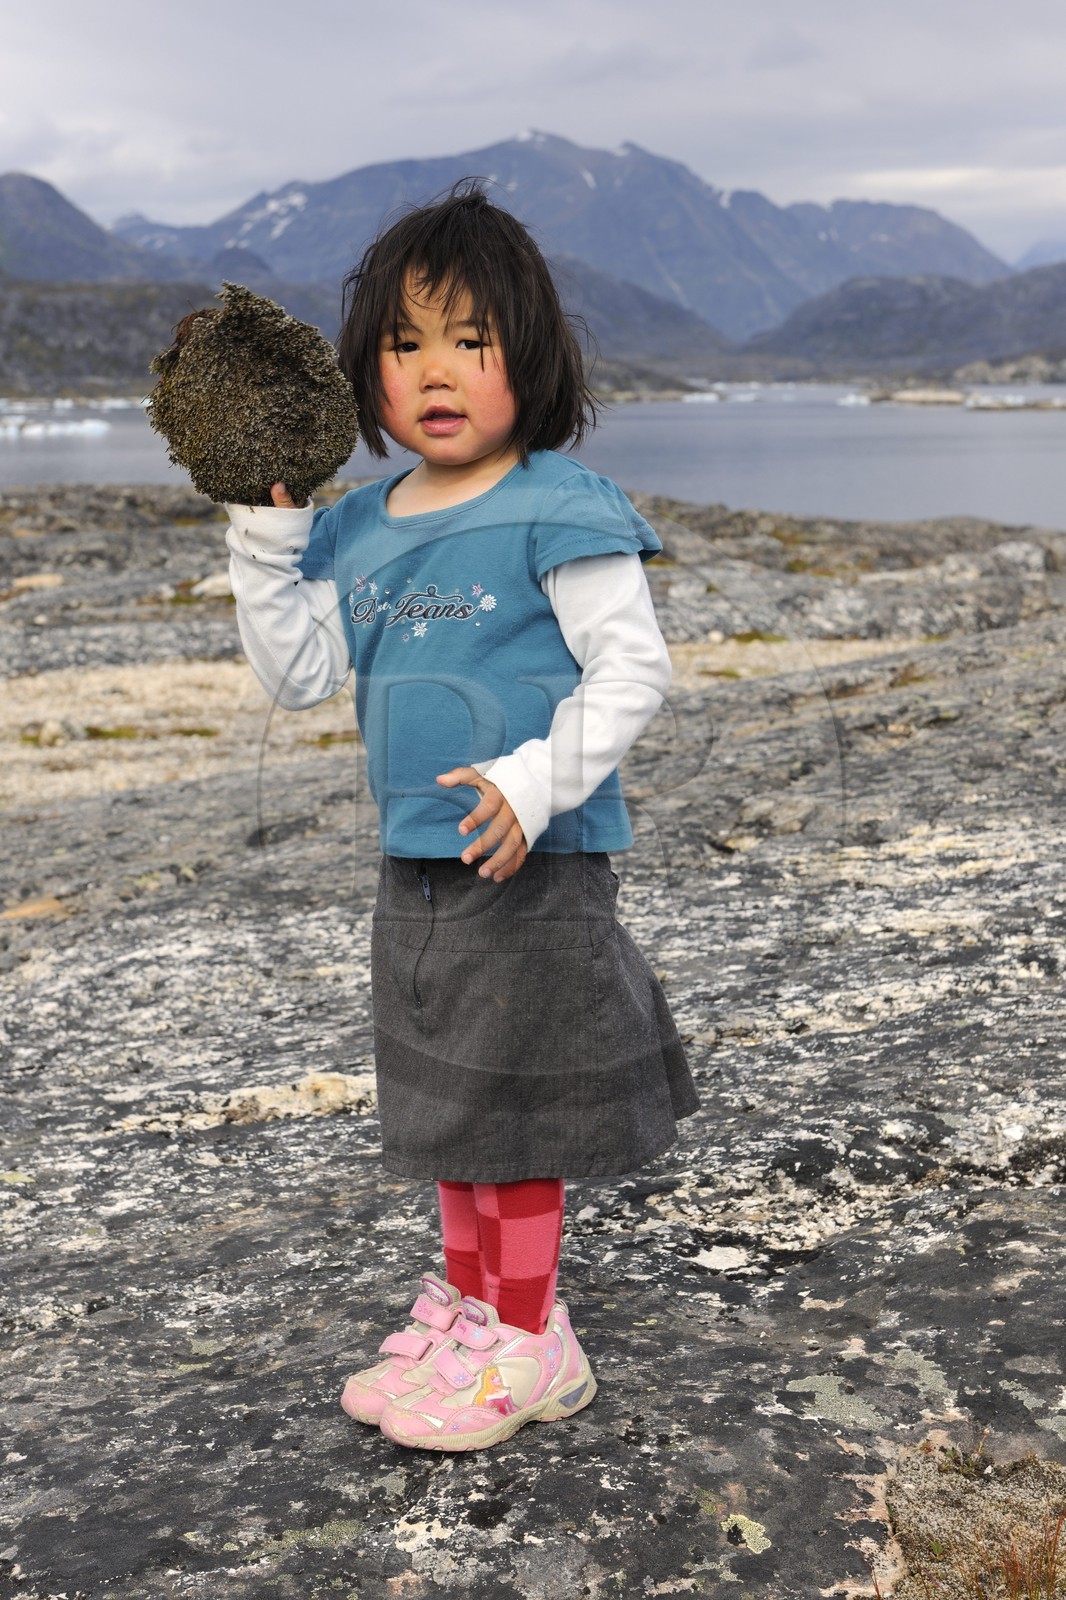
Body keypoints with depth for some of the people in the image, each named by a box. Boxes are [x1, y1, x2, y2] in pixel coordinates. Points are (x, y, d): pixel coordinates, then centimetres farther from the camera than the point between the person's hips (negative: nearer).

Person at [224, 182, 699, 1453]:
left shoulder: (557, 511, -13)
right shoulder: (359, 532, 7)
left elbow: (633, 666, -15)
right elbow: (296, 671, 7)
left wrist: (539, 780, -25)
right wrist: (266, 532, -2)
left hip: (533, 865, -7)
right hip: (416, 864, 7)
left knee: (510, 1104, 4)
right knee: (444, 1099, 18)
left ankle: (528, 1342, 21)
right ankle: (465, 1305, 36)